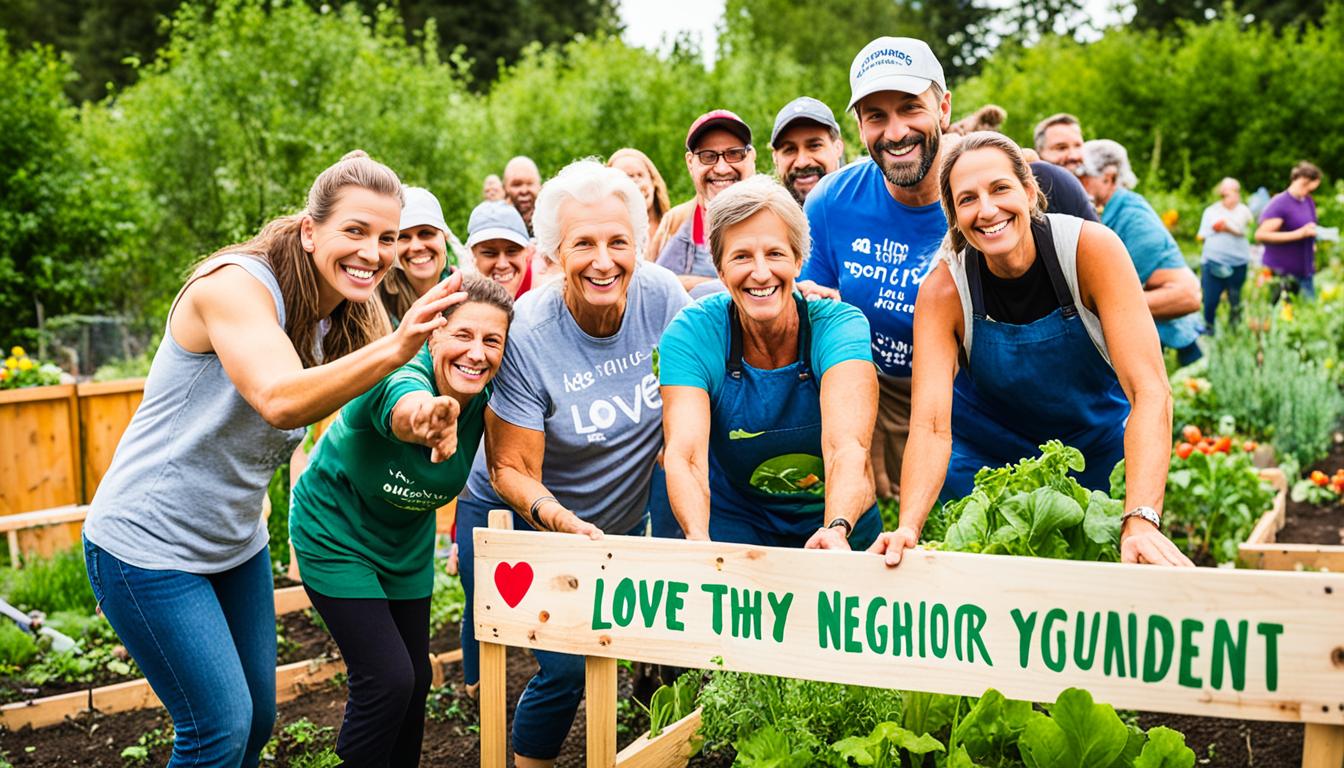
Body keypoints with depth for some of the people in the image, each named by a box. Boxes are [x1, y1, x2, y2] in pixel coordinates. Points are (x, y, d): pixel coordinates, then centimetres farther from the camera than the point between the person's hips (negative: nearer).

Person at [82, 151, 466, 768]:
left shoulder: (347, 317, 1)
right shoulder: (236, 283, -24)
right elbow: (281, 400, -39)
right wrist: (395, 348, -53)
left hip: (237, 542, 8)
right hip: (148, 545, -8)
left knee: (257, 718, 15)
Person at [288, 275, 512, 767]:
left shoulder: (485, 396, -17)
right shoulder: (401, 378, -35)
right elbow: (407, 411, -60)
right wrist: (429, 418, -81)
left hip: (407, 541, 6)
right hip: (336, 535, -6)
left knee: (416, 678, 13)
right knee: (388, 679, -14)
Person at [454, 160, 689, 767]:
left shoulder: (661, 295, -16)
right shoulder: (524, 334, -25)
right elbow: (511, 470, -19)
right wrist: (560, 520, -37)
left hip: (622, 521, 4)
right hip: (518, 521, -4)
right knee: (567, 667, -9)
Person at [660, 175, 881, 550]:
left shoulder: (840, 326, -13)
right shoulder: (692, 333, -12)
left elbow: (848, 448, -27)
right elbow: (685, 454, -24)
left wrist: (837, 529, -46)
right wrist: (699, 541, -42)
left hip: (837, 529, 2)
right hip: (734, 529, -2)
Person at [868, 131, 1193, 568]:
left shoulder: (1091, 249, -25)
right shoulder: (943, 290, -21)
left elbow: (1149, 390, -31)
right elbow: (931, 424, -30)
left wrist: (1141, 520, -44)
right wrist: (908, 527, -47)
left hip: (1098, 452, 0)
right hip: (985, 462, 0)